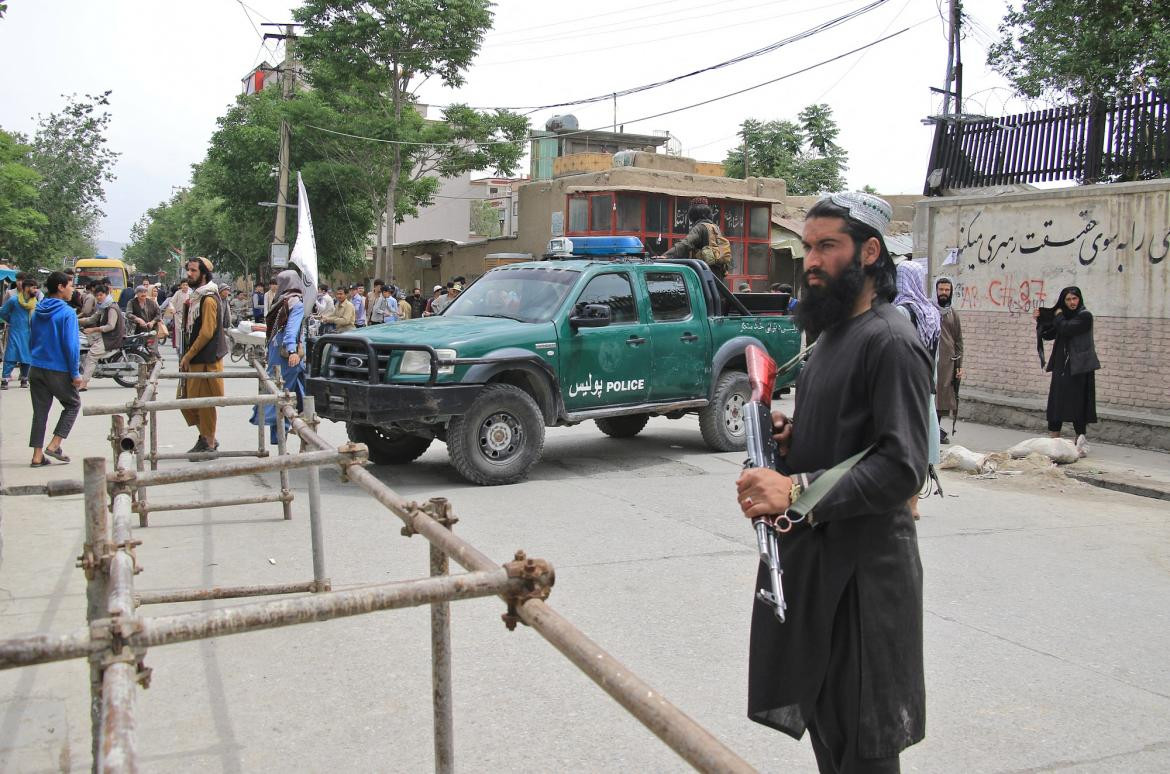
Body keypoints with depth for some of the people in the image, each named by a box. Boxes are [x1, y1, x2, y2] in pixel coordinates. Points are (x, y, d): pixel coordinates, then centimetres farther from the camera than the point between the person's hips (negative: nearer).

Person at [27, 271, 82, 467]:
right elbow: (71, 345, -17)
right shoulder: (67, 312, -13)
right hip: (58, 370, -6)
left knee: (40, 411, 11)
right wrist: (75, 373, -12)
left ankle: (38, 455, 10)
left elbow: (31, 341, 16)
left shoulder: (37, 312, 10)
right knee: (73, 404, 14)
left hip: (36, 369, 6)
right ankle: (54, 445, 4)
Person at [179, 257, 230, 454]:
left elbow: (207, 332, -20)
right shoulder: (196, 297, 16)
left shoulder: (209, 299, -14)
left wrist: (188, 356, -15)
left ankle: (209, 443, 8)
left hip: (206, 360, -10)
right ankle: (206, 437, 24)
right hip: (194, 359, 10)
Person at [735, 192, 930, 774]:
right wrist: (790, 437, 6)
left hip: (864, 560, -9)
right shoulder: (831, 332, 15)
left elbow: (901, 465, -24)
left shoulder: (889, 341, -16)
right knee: (819, 711, 18)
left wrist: (797, 491, -31)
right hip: (813, 550, 9)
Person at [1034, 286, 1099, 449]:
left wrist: (1058, 316, -3)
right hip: (1061, 365, 6)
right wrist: (1039, 320, -1)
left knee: (1078, 403, -4)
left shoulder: (1085, 316, -7)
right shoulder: (1064, 317, 13)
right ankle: (1054, 440, 11)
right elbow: (1047, 335, 12)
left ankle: (1081, 440, 2)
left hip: (1079, 367, -6)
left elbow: (1066, 329, -20)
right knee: (1056, 402, 5)